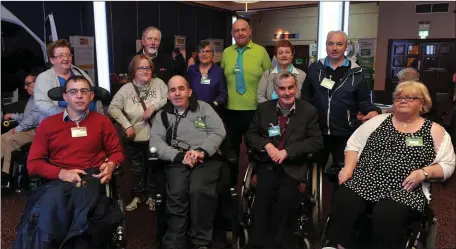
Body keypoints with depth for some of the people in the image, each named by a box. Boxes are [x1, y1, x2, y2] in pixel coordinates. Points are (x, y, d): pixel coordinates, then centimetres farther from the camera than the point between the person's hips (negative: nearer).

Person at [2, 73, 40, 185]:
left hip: (35, 131, -11)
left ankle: (6, 173, -13)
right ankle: (5, 171, -7)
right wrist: (12, 116, 15)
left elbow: (34, 118, -20)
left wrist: (18, 128, -13)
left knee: (9, 140, -23)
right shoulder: (31, 98, 20)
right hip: (25, 129, 11)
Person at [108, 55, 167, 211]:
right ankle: (139, 195, 36)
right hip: (134, 139, 0)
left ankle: (151, 196, 35)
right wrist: (127, 125, -17)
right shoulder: (126, 88, -3)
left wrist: (154, 106, -18)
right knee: (136, 169, 15)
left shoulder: (158, 83, -1)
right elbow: (113, 108, -9)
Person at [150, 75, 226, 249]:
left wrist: (201, 151, -13)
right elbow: (156, 141, 4)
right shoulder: (162, 115, 18)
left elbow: (218, 131, 4)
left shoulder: (203, 107, 16)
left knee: (199, 190, -30)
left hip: (207, 158, -1)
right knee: (176, 193, -28)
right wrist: (180, 156, -12)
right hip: (178, 161, 1)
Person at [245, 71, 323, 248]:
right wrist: (267, 145, -11)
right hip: (268, 163, 1)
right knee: (263, 193, -20)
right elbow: (250, 135, 9)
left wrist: (287, 151, -13)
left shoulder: (309, 111, 3)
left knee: (287, 195, -21)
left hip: (294, 166, -1)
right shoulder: (263, 108, 8)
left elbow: (317, 141, -2)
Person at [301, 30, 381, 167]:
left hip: (345, 134, -1)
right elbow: (306, 96, 9)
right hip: (317, 132, 2)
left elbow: (363, 100, 2)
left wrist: (373, 111, -18)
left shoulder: (356, 72, -2)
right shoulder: (315, 68, 3)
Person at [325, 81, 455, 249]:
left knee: (387, 215, -33)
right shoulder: (379, 120, 15)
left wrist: (424, 173, -11)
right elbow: (353, 144, 14)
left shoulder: (434, 130, 10)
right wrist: (348, 168, -2)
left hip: (404, 189, -2)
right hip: (364, 181, 2)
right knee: (342, 202, -26)